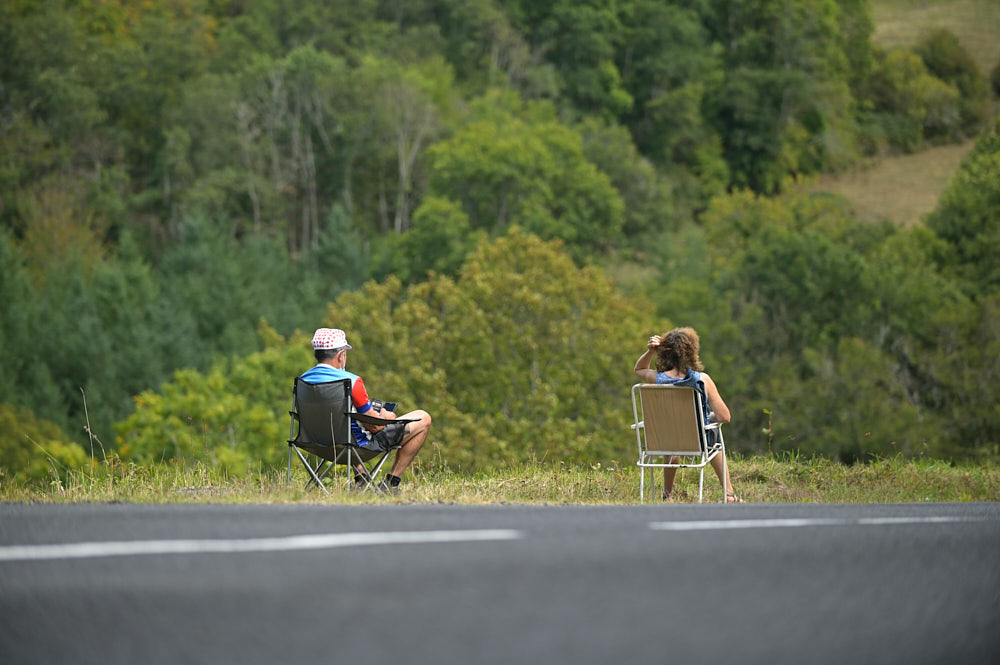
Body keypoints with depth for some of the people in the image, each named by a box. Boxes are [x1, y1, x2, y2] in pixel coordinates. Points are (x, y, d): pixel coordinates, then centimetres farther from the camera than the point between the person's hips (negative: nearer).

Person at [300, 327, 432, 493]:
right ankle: (391, 483, 9)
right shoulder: (351, 382, -26)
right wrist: (386, 417, 6)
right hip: (359, 445, -7)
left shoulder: (303, 380, -6)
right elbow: (375, 426, -19)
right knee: (423, 419, 5)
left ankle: (360, 479, 28)